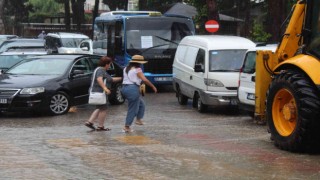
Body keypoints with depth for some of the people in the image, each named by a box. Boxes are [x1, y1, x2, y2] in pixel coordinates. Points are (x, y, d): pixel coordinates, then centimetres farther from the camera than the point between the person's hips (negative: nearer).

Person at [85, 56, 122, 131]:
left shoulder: (103, 70, 19)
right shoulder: (101, 70, -15)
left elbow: (111, 79, 26)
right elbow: (99, 79, -33)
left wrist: (121, 78, 26)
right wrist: (105, 88, -43)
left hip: (97, 92, 11)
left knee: (99, 109, 19)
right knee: (103, 109, 0)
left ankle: (90, 122, 12)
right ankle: (100, 126, 7)